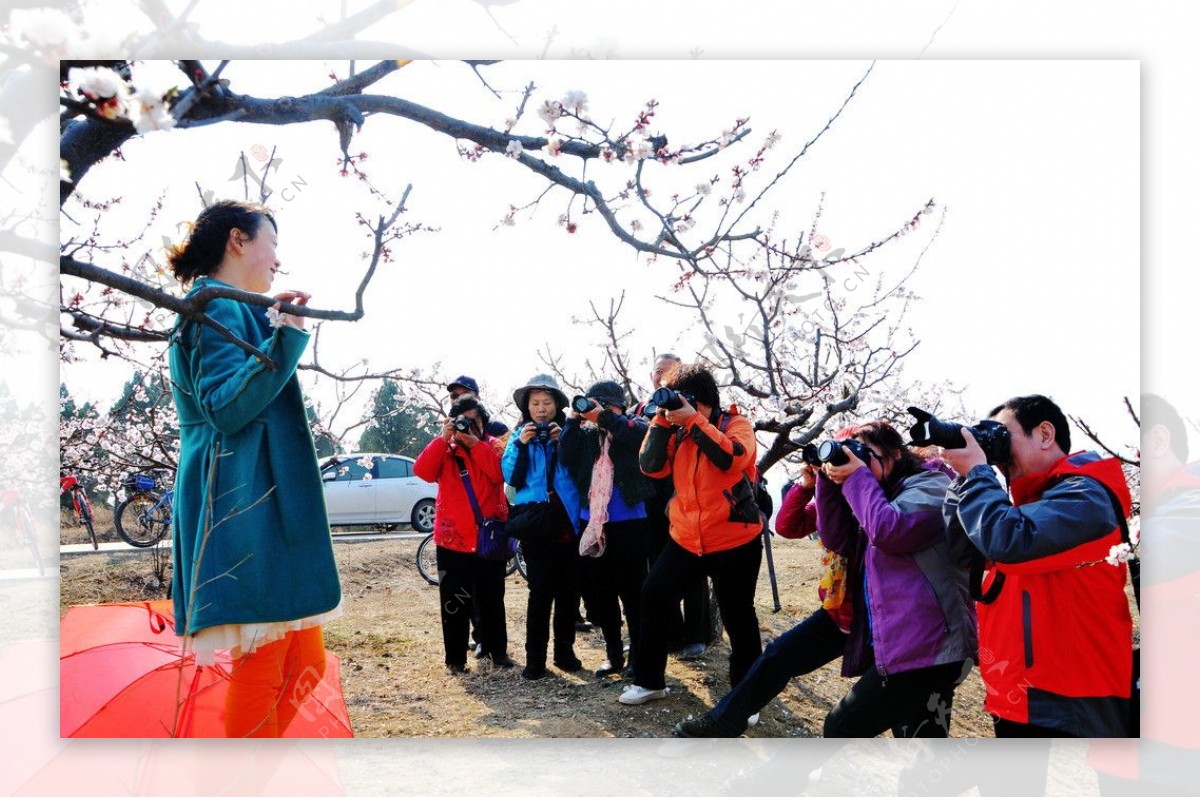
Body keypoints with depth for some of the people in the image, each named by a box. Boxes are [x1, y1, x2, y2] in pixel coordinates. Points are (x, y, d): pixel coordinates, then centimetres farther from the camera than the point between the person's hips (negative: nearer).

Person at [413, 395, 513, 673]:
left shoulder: (493, 447, 4)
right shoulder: (444, 449, 5)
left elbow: (501, 473, -16)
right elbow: (423, 471, -14)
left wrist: (475, 444, -18)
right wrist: (444, 439, -19)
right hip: (452, 537, 0)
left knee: (492, 598, 11)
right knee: (454, 601, 4)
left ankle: (497, 649, 26)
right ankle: (455, 658, 13)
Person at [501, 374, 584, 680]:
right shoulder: (519, 436, 9)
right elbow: (511, 478, 0)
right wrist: (521, 445, -11)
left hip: (568, 520, 1)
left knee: (568, 590, 7)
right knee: (541, 591, -6)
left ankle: (565, 651, 20)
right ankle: (535, 658, 2)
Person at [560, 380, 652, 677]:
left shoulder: (633, 426, 0)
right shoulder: (587, 434, 8)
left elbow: (640, 437, -22)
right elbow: (568, 459, -5)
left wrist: (604, 416, -24)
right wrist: (573, 420, -11)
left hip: (628, 522, -4)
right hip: (592, 522, 5)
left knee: (631, 591, 2)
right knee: (601, 592, 12)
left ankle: (638, 655, 15)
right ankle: (613, 655, 26)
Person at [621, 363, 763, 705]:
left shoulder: (736, 423, -5)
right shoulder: (677, 430, 6)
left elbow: (732, 458, -27)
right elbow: (651, 467, -7)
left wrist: (694, 420, -25)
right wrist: (662, 421, -14)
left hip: (734, 540, -4)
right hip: (686, 538, 5)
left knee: (738, 617, 6)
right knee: (653, 597, 4)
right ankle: (649, 681, 20)